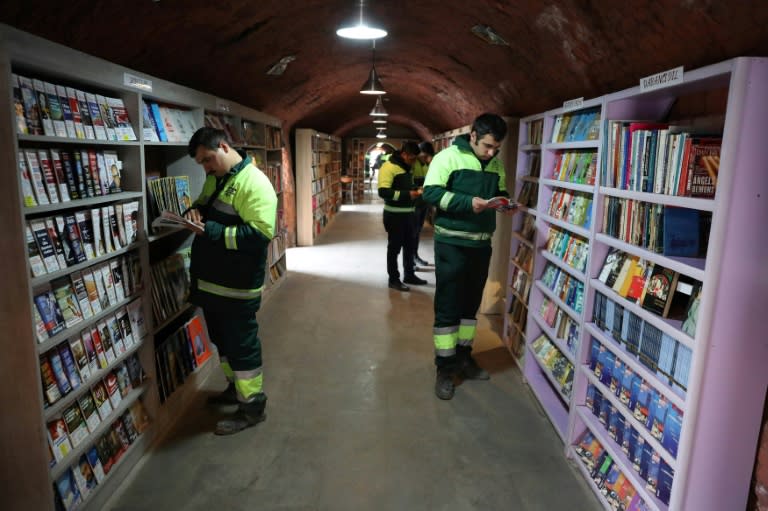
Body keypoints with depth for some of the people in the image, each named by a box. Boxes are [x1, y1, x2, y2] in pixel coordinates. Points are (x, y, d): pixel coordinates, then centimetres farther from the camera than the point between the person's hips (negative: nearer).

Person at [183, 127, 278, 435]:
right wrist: (194, 211, 1)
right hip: (210, 282, 9)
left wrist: (214, 232, -28)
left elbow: (260, 233, -27)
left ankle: (252, 406, 20)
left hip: (237, 288, -9)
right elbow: (203, 205, 25)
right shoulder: (215, 179, 10)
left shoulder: (254, 182, -19)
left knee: (242, 346, 4)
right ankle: (234, 387, 42)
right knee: (223, 342, 23)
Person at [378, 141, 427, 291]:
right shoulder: (389, 166, -16)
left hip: (408, 213, 9)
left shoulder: (407, 167, 11)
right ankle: (393, 279, 15)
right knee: (394, 247, 3)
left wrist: (416, 190, 4)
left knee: (409, 245, 17)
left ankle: (409, 275, 31)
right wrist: (407, 194, -26)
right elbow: (383, 192, -25)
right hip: (394, 214, -8)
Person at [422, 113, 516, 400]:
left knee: (471, 303, 15)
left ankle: (463, 358, 29)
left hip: (482, 243, 6)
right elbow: (430, 192, -16)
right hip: (452, 243, -6)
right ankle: (445, 369, 10)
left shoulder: (496, 164, 9)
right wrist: (468, 202, -26)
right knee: (447, 307, -1)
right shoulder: (448, 156, -10)